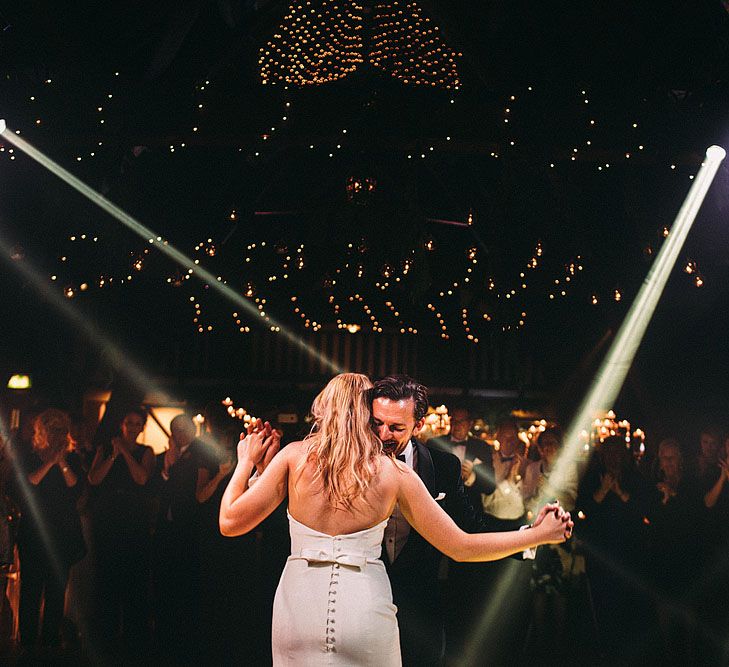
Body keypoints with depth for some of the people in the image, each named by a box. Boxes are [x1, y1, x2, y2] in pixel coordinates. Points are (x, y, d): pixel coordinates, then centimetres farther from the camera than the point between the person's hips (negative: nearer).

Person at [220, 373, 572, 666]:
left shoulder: (295, 455, 1)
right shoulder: (396, 473, 1)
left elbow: (230, 522, 1)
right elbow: (461, 547, 3)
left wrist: (245, 464, 18)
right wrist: (540, 534, 13)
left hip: (298, 612, 1)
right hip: (366, 614, 0)